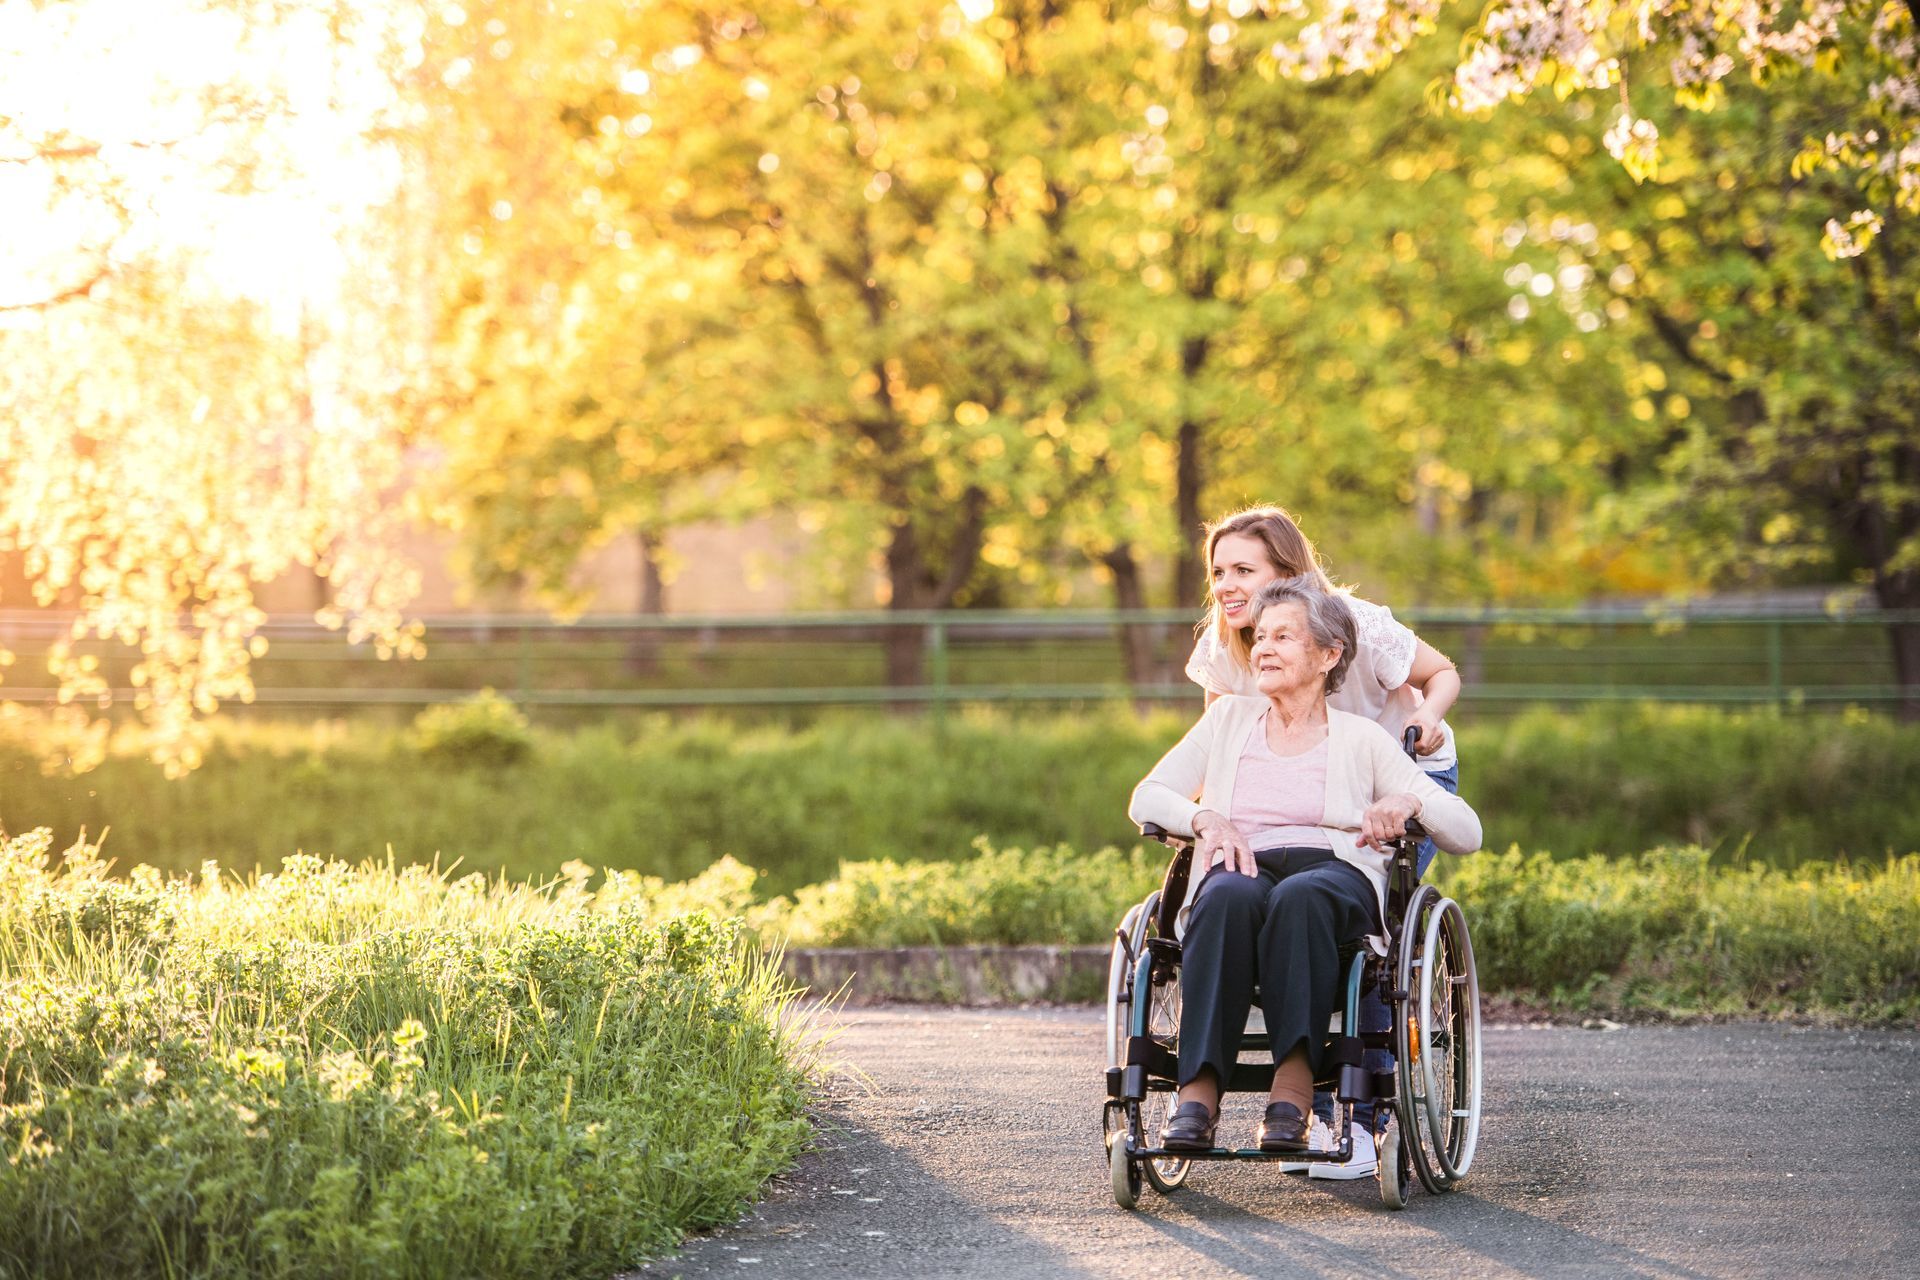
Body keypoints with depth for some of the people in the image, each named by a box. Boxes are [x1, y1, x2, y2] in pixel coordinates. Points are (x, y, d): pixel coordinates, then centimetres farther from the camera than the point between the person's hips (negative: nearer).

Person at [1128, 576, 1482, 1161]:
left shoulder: (1361, 739, 17)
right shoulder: (1230, 718, 25)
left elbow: (1466, 832, 11)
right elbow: (1147, 797, 17)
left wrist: (1410, 802, -11)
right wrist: (1206, 817, -5)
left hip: (1337, 876, -1)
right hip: (1242, 870, 1)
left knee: (1300, 897, -40)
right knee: (1231, 895, -38)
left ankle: (1293, 1088, -47)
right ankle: (1198, 1091, -46)